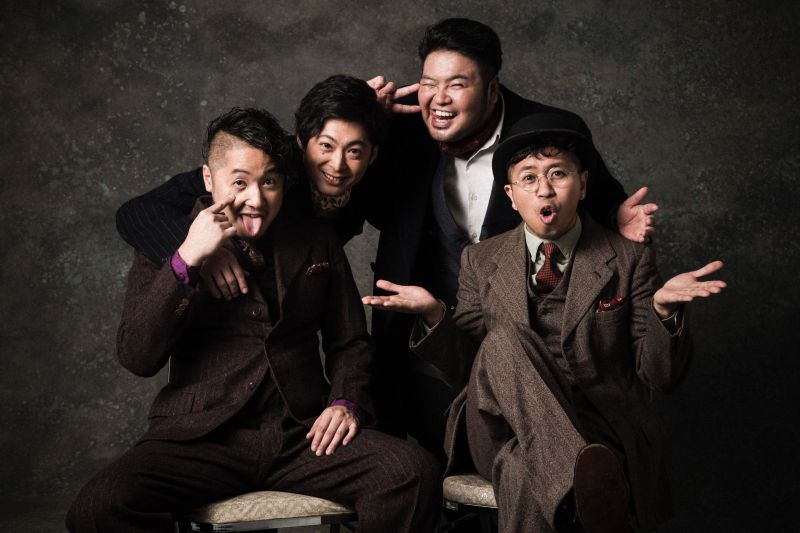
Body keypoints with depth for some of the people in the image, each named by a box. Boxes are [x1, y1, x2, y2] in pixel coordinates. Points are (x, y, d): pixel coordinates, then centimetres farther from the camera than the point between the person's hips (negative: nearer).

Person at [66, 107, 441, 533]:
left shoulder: (316, 242, 15)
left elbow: (350, 342, 22)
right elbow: (137, 358, -6)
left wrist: (347, 401, 1)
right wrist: (186, 260, -14)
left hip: (303, 436, 2)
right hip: (201, 440, -2)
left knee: (415, 473, -25)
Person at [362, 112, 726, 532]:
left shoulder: (630, 260, 7)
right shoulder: (481, 261, 12)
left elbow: (659, 378, 3)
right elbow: (464, 372, 9)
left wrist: (664, 309, -16)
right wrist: (434, 316, -10)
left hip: (601, 432, -4)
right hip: (504, 430, 4)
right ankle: (585, 483, -44)